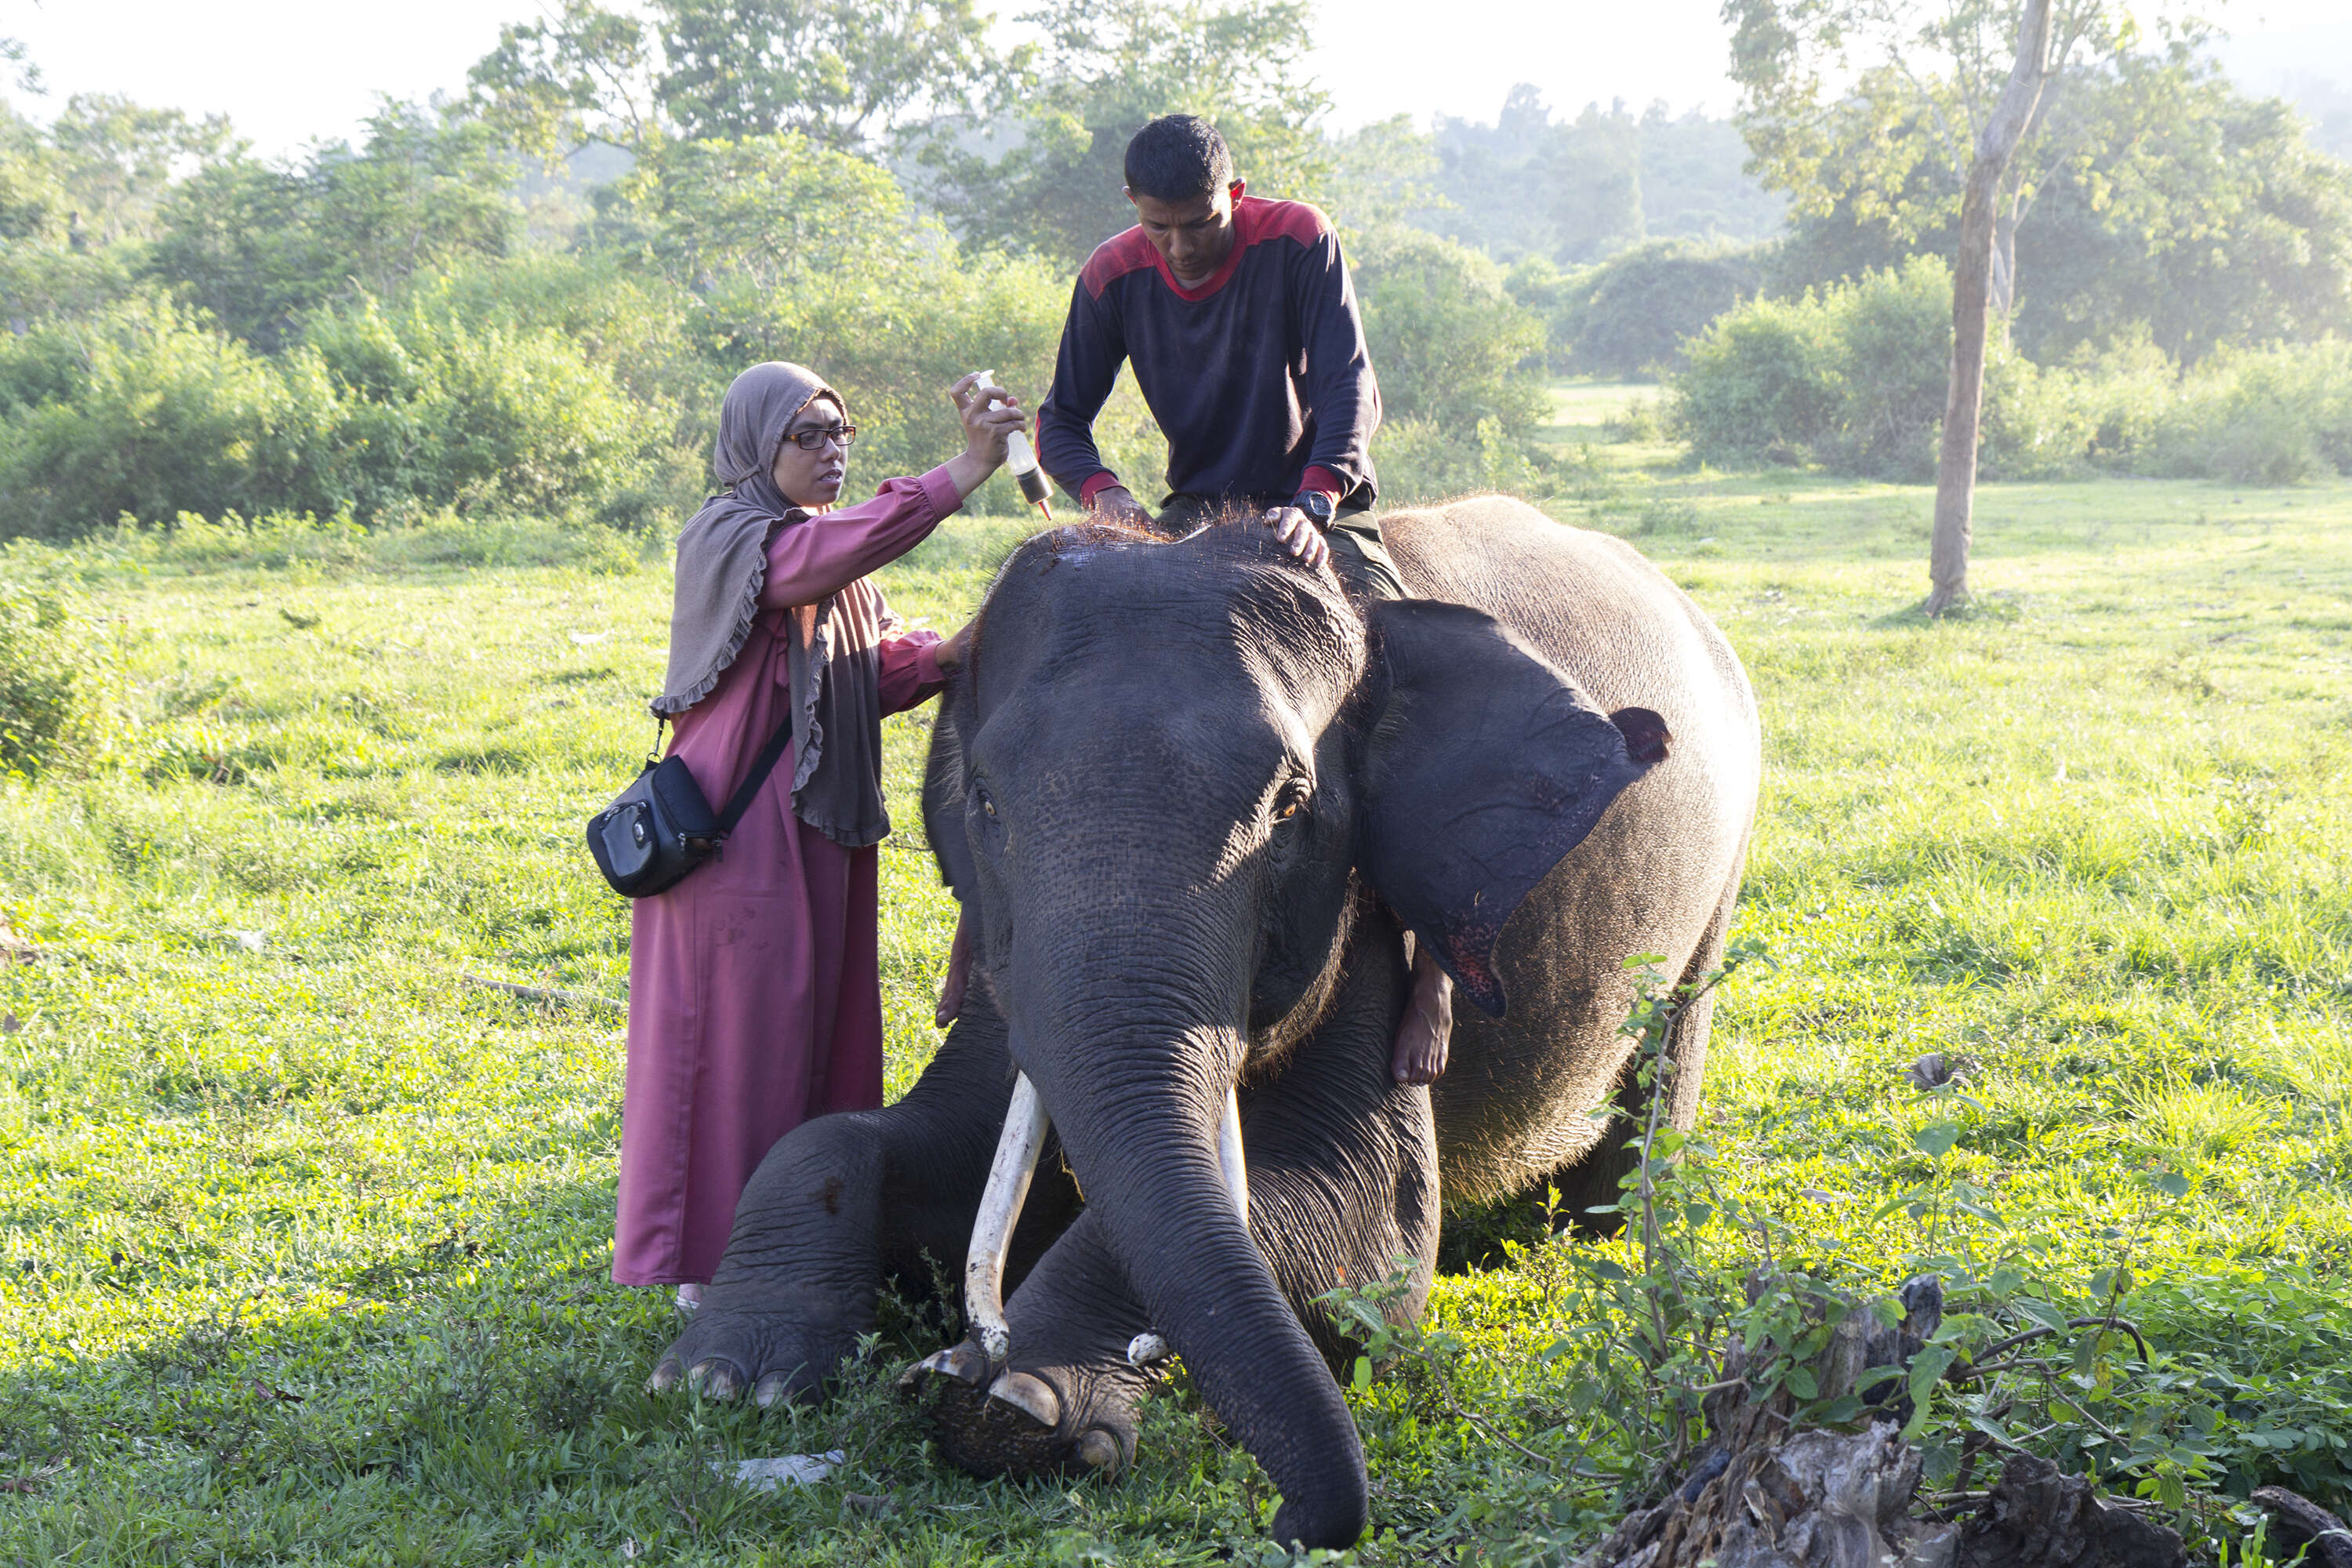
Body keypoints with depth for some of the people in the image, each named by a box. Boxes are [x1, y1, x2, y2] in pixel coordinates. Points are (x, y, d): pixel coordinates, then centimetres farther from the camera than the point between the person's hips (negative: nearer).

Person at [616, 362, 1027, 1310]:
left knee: (821, 1031, 12)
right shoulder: (729, 538, -11)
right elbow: (844, 550, -30)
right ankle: (711, 1270, 5)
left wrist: (960, 648, -7)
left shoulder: (832, 549, 16)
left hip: (823, 828, 9)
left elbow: (882, 668, 13)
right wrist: (963, 474, -36)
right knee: (736, 1038, -3)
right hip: (741, 830, -9)